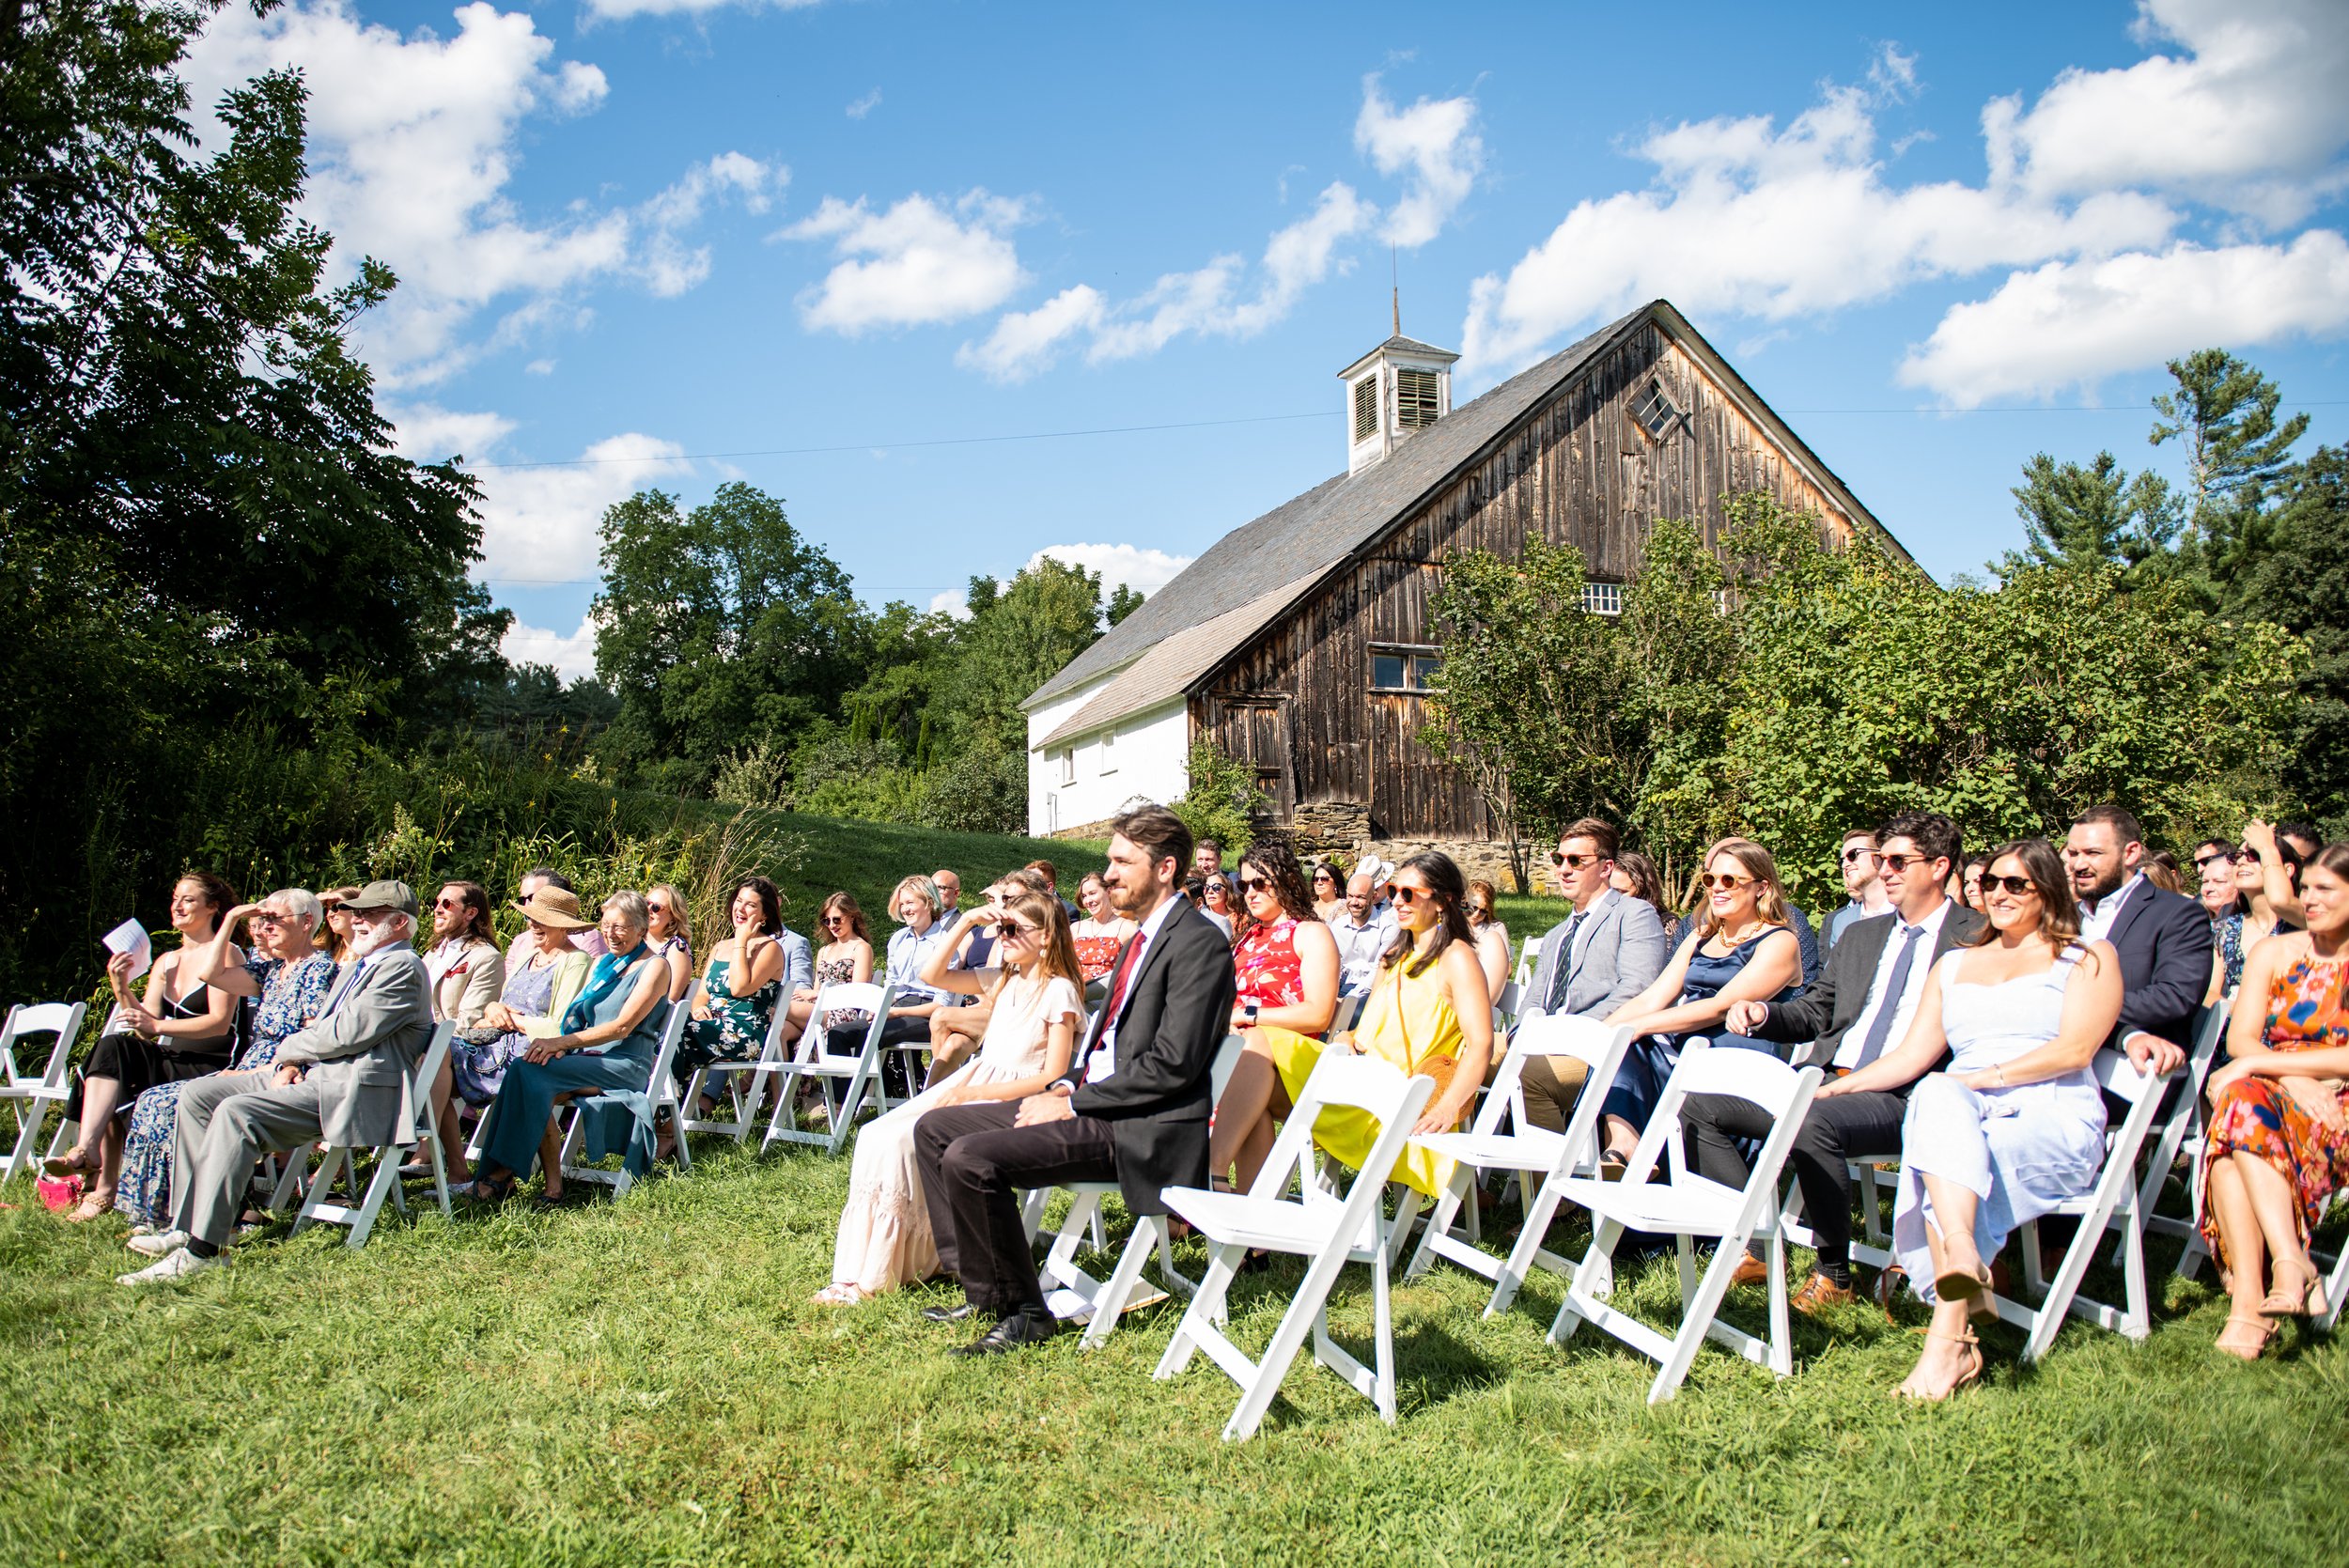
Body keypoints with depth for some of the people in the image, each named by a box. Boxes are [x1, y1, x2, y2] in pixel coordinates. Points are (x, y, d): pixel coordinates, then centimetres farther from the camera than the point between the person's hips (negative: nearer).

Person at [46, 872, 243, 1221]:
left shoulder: (225, 955, -3)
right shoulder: (165, 962, 19)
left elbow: (219, 1023, -14)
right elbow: (145, 1029, 9)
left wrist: (157, 1026, -22)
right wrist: (122, 990, -5)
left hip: (208, 1070, -6)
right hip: (167, 1064, 6)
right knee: (112, 1046, -22)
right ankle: (87, 1151, -30)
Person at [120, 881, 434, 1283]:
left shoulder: (402, 968, -11)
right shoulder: (358, 966, 23)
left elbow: (345, 1034, -19)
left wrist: (288, 1050, -3)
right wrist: (292, 1062, 2)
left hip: (350, 1092, -11)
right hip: (311, 1073, 11)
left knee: (236, 1111, -27)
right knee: (196, 1095, 5)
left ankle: (202, 1248, -26)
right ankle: (188, 1224, 5)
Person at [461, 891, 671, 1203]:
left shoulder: (655, 966, -2)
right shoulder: (602, 963, 22)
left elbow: (623, 1026, -13)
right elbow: (577, 1014, 16)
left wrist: (562, 1041, -20)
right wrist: (556, 1044, -7)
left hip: (626, 1065, -7)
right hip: (590, 1059, 7)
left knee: (530, 1072, -26)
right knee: (525, 1071, -24)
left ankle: (506, 1172, -19)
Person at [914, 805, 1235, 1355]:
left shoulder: (1199, 944, -14)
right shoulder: (1142, 937, 17)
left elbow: (1172, 1063, -21)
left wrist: (1074, 1103, -16)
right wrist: (1066, 1086, 3)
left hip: (1137, 1129, -10)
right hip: (1088, 1102, 10)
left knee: (969, 1159, -24)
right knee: (933, 1129, 8)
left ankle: (1022, 1311, -7)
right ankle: (983, 1288, 11)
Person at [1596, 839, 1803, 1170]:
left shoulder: (1780, 943, 2)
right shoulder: (1700, 938, 24)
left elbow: (1721, 1007, -12)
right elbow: (1653, 998, 13)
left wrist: (1639, 1025, -20)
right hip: (1677, 1055, 6)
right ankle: (1623, 1143, -45)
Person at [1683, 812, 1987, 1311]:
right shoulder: (1859, 935, 23)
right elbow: (1813, 1013, 25)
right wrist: (1761, 1014, 2)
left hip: (1901, 1097, -7)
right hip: (1828, 1080, 7)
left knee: (1811, 1123, -37)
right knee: (1698, 1105, -8)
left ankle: (1834, 1276, -17)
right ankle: (1754, 1246, -4)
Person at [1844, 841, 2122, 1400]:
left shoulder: (2088, 957, 14)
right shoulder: (1954, 966, 27)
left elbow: (2075, 1050, -3)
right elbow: (1912, 1055, 19)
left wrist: (1984, 1077, -14)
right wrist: (1834, 1088, 5)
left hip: (2054, 1120, -3)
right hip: (1965, 1115, 4)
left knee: (1942, 1158, -34)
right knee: (1936, 1094, -35)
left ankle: (1948, 1340, -38)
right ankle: (1963, 1254, -51)